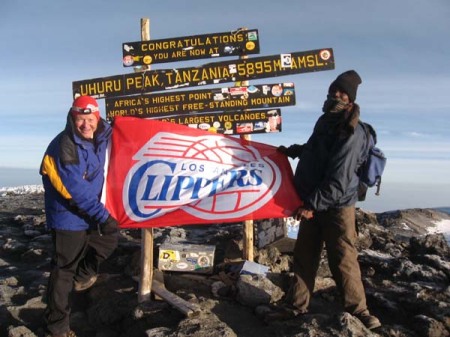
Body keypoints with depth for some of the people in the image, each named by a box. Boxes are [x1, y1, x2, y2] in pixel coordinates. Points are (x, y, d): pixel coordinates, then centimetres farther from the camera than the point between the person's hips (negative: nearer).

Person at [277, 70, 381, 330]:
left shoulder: (351, 133, -19)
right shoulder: (325, 120, 10)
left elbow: (339, 181, -24)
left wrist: (312, 204, -21)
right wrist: (292, 150, 20)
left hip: (337, 206, -8)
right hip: (313, 203, 8)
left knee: (343, 259, -1)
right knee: (305, 255, 12)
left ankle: (357, 309, 18)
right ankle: (298, 305, 24)